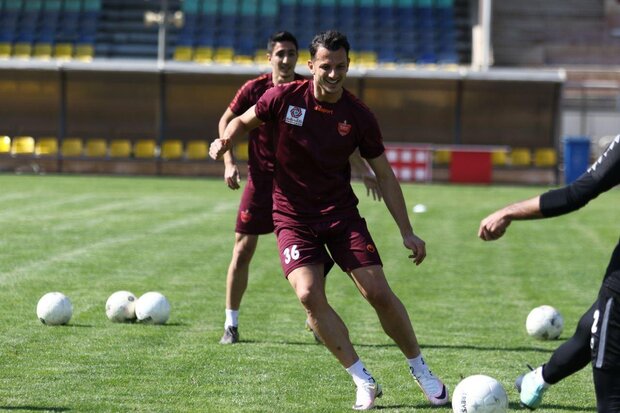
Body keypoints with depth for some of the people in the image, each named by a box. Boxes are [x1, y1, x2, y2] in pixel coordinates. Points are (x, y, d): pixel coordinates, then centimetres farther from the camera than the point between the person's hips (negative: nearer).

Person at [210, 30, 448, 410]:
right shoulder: (285, 98, -8)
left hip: (341, 212, 1)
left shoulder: (359, 116, -6)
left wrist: (407, 232, 0)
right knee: (310, 295, -21)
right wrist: (226, 141, -14)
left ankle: (421, 371, 11)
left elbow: (384, 175, 2)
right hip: (293, 217, 0)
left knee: (378, 292, -9)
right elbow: (244, 121, 10)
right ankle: (364, 381, -10)